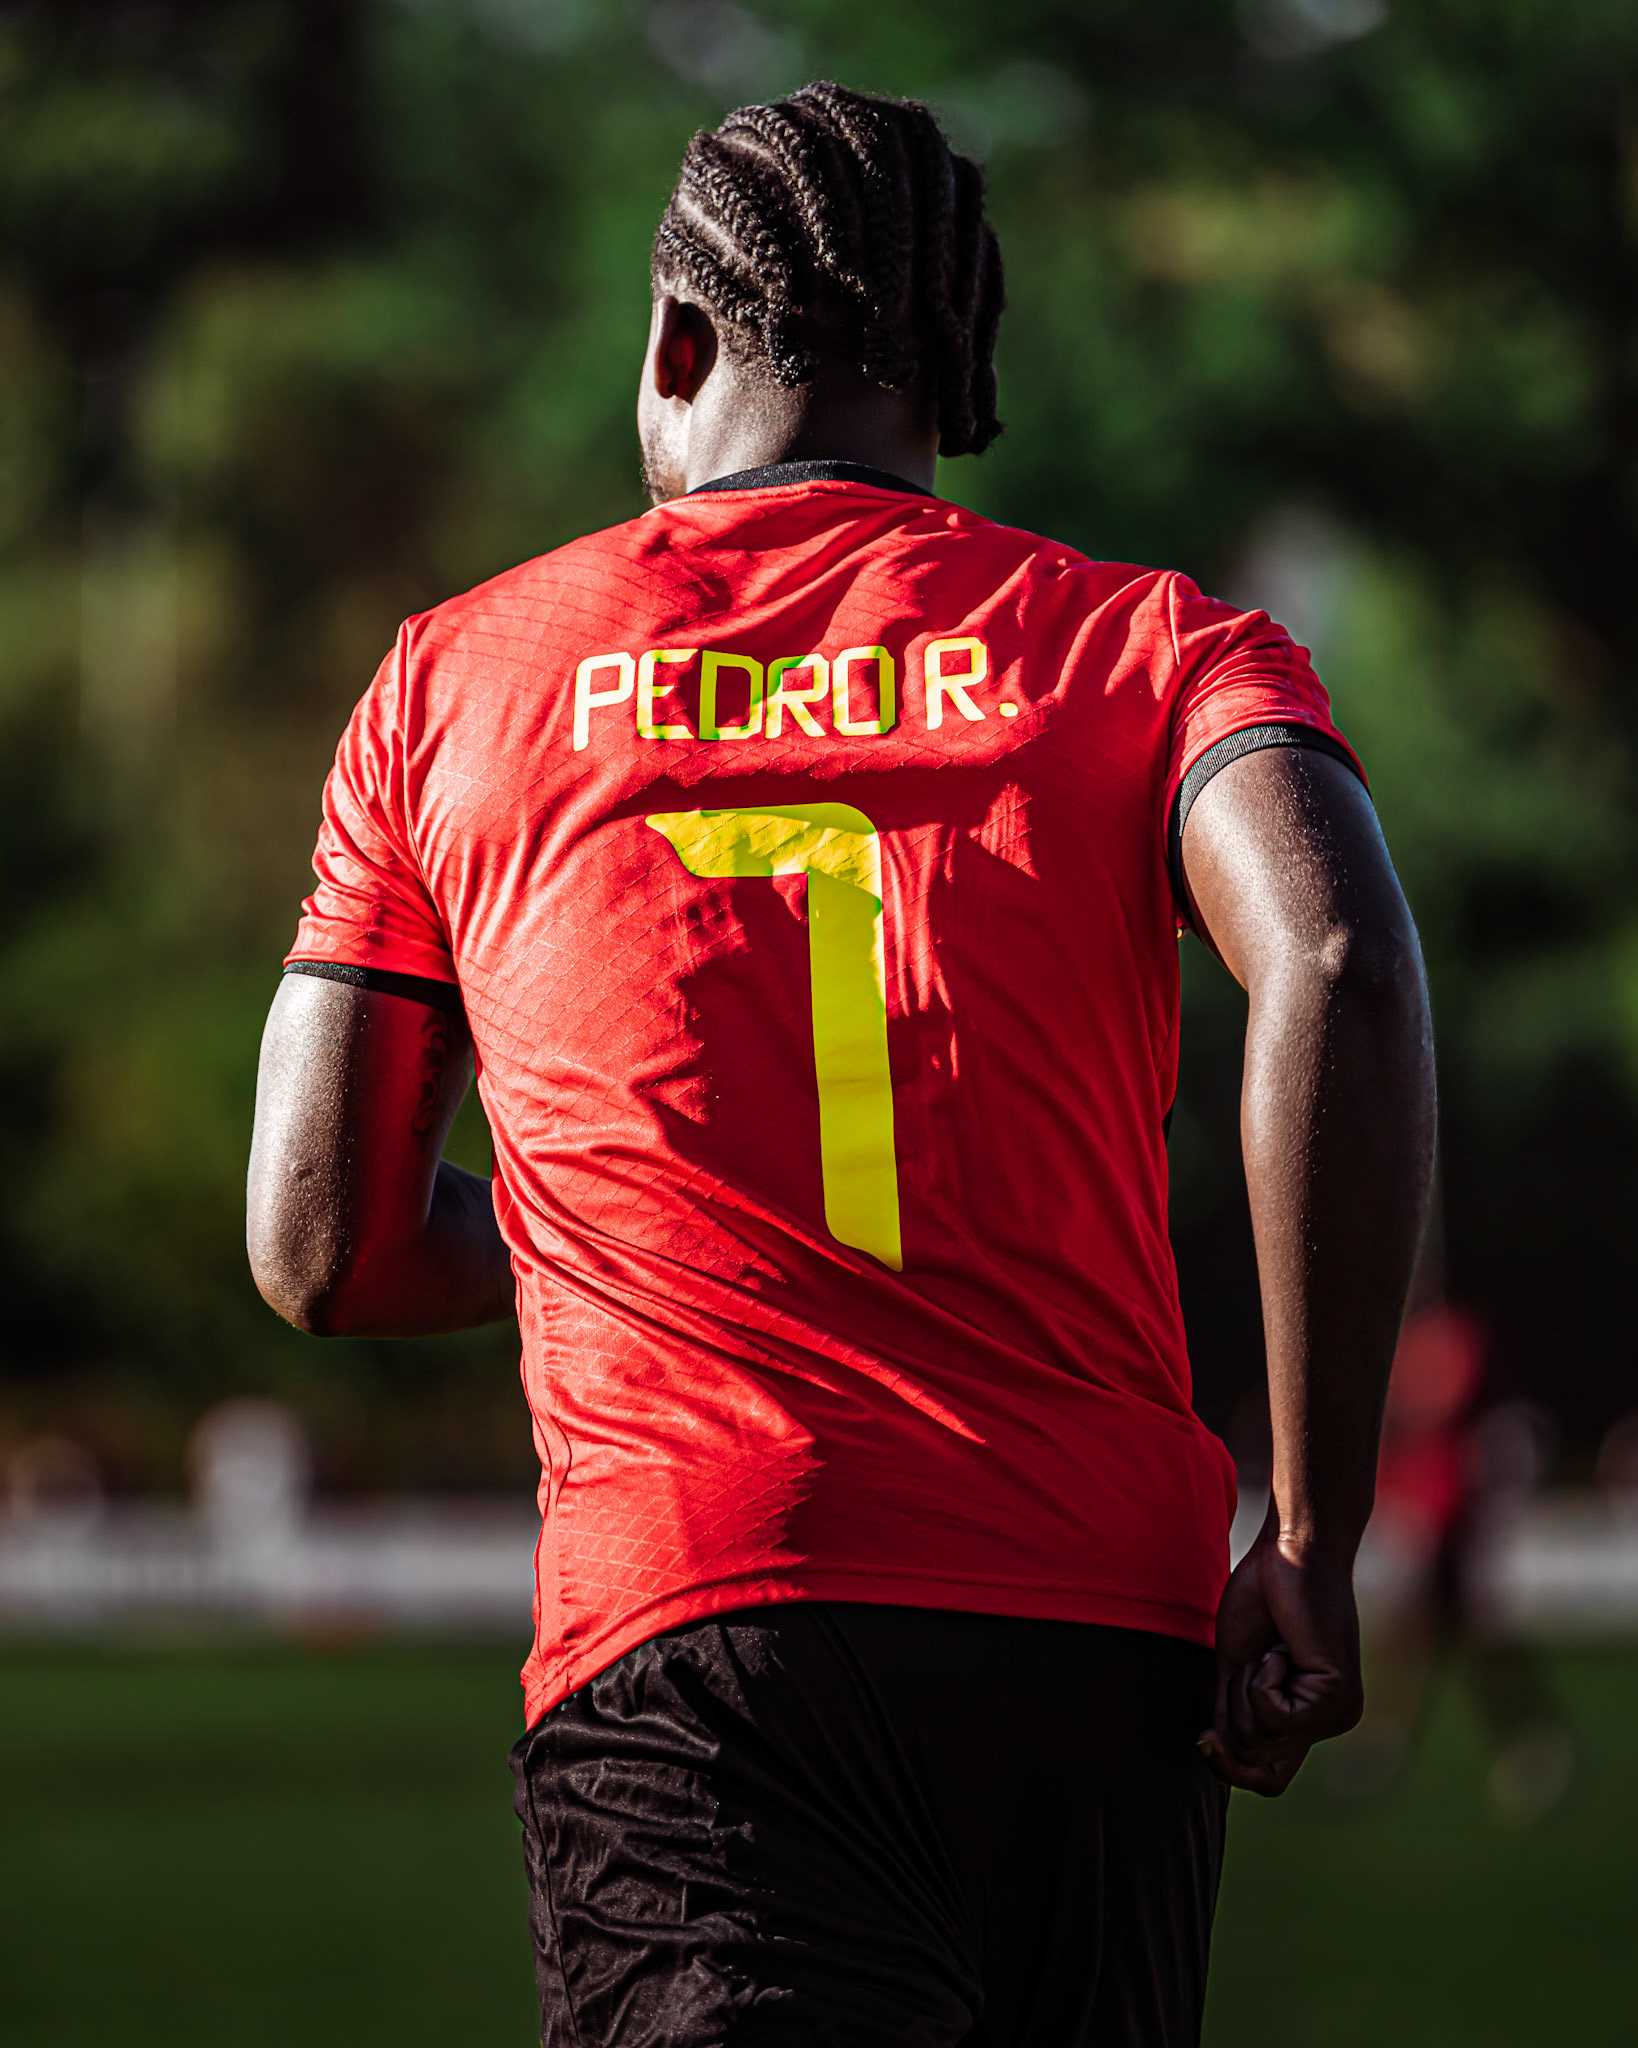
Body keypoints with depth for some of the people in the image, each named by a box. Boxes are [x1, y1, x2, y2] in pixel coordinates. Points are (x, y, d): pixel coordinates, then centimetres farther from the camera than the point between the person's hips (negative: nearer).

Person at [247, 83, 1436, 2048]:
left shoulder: (450, 681, 15)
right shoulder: (1146, 639, 11)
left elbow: (320, 1255, 14)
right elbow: (1336, 968, -10)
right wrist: (1315, 1537, -7)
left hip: (677, 1629, -1)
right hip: (1105, 1648, 1)